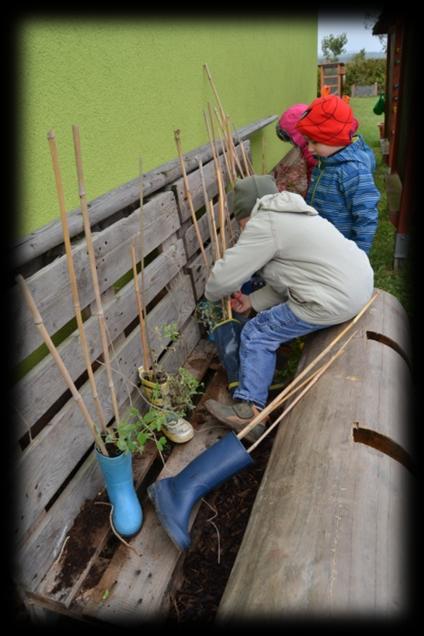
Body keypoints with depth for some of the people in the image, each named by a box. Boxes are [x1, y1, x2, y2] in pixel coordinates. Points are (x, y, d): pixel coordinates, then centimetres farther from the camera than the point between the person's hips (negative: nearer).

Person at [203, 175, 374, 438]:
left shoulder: (263, 224, -11)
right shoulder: (292, 216, 20)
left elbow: (224, 276, -9)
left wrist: (212, 294, 13)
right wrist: (253, 301, 14)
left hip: (335, 300, -10)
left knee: (256, 335, -2)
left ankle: (249, 409, 3)